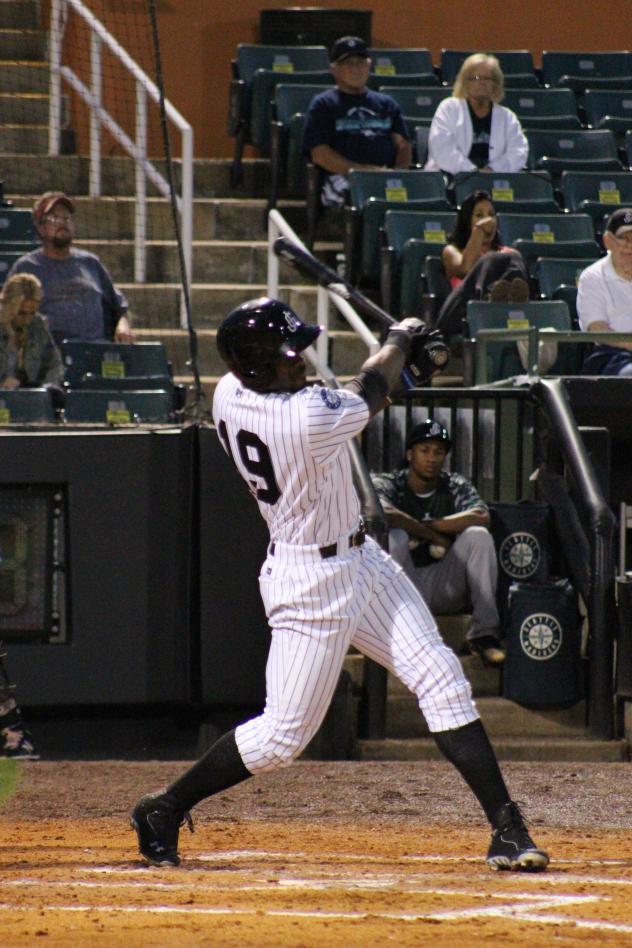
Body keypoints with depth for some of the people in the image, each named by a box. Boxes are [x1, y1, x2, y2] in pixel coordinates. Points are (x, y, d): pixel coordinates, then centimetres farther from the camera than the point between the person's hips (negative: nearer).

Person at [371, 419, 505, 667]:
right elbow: (383, 514, -25)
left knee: (478, 535, -21)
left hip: (445, 589, 2)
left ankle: (484, 633, -21)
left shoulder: (456, 486, 5)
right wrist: (432, 534, -20)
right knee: (393, 535, -28)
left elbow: (481, 516, -15)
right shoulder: (388, 483, -1)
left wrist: (427, 525, -18)